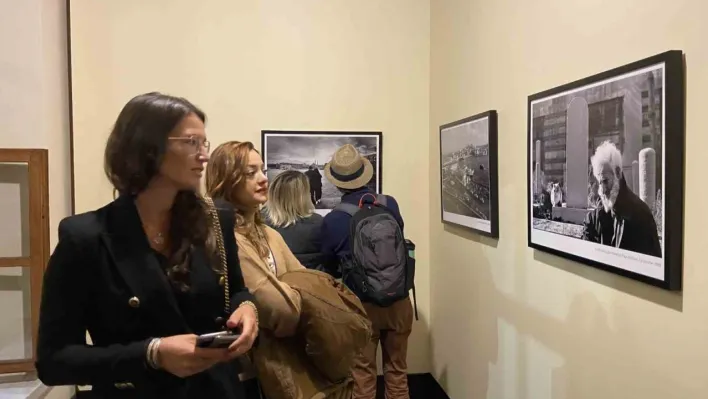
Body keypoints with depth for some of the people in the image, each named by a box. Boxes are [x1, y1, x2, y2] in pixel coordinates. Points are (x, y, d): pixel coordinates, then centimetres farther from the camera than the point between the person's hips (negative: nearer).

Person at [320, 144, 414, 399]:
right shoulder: (391, 205, -7)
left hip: (361, 305, -2)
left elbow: (330, 268, 2)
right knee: (397, 371, 17)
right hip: (398, 301, 3)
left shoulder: (332, 220, -13)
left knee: (363, 375, 14)